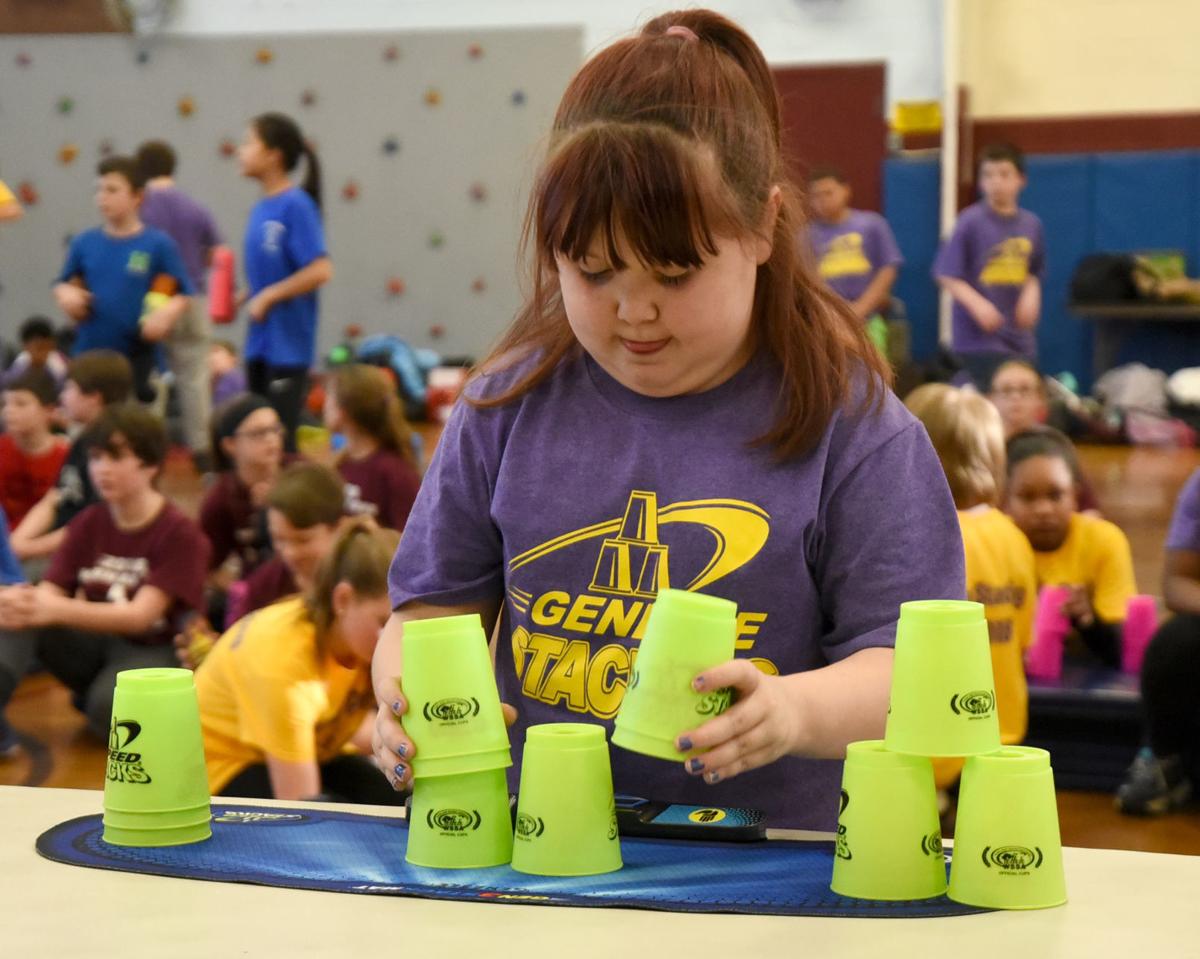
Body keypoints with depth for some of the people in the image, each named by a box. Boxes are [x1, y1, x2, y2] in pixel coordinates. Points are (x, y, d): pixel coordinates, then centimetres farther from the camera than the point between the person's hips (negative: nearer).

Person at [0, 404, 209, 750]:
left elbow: (140, 616, -25)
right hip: (93, 643, 5)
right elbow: (49, 594, -7)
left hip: (150, 651, -5)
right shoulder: (87, 524, 2)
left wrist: (56, 611, -41)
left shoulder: (180, 534, -15)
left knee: (108, 706, -37)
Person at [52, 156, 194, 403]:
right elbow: (65, 284, 13)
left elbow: (181, 294, -3)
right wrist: (66, 295, -9)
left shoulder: (159, 244, -6)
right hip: (90, 354, 3)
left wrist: (166, 313, -22)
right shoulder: (84, 243, 2)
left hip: (138, 356, -3)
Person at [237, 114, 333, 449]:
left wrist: (266, 297, -16)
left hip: (287, 346, -8)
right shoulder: (260, 209, 10)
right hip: (259, 345, 8)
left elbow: (320, 271, -23)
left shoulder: (296, 205, -14)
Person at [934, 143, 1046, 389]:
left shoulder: (1031, 223, 9)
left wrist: (1031, 294, -2)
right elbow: (946, 274, -7)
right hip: (979, 340, -6)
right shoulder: (971, 221, -7)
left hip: (1020, 340, 6)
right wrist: (977, 304, -20)